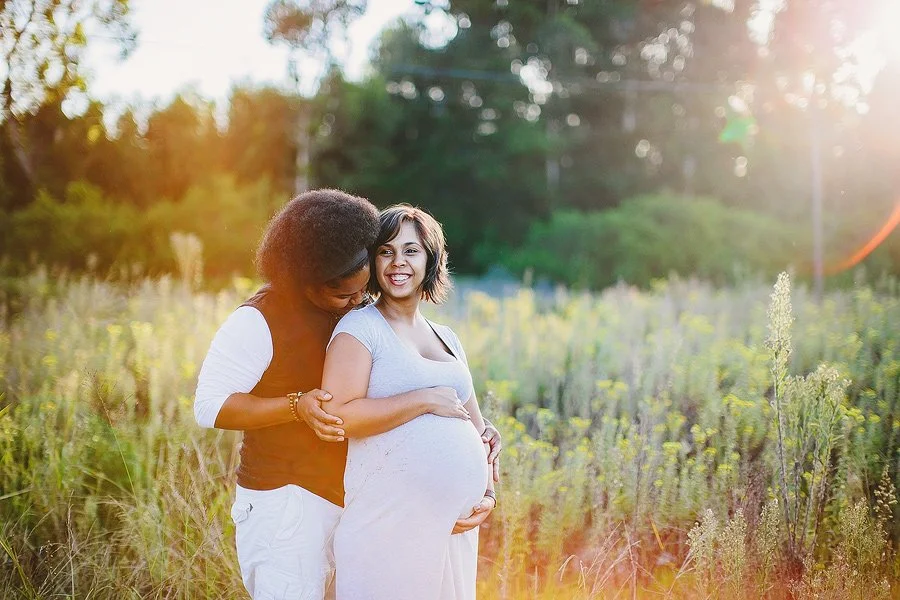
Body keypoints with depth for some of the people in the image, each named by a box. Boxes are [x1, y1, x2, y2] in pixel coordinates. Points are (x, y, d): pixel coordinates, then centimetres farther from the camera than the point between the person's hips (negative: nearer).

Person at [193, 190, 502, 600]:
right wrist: (297, 406, -27)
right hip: (287, 502, -6)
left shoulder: (356, 311, 5)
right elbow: (210, 406, -15)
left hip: (348, 500, 7)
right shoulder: (260, 321, -15)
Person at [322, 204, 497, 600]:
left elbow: (476, 428, 20)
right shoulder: (360, 327, -4)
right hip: (392, 520, -6)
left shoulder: (447, 339, 16)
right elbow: (338, 414, -18)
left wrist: (489, 493, 5)